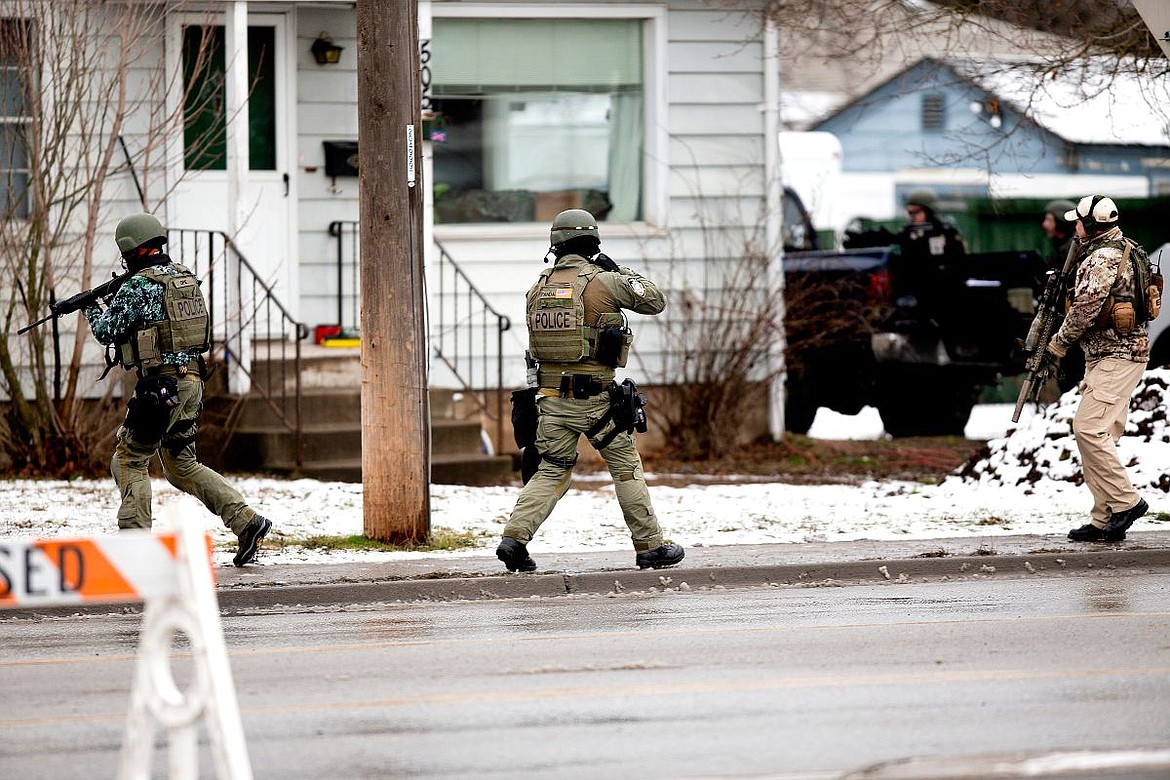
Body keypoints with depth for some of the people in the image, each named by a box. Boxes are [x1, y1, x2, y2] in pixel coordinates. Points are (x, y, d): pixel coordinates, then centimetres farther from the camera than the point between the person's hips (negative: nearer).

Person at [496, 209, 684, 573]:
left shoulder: (538, 288, 6)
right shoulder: (603, 282, -8)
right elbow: (656, 301, 2)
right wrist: (623, 273, 14)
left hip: (552, 396, 4)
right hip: (596, 398, -4)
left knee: (551, 471, 10)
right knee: (627, 468, 10)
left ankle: (514, 536, -6)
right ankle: (650, 547, 15)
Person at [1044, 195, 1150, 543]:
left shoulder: (1104, 257, -15)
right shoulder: (1122, 250, 18)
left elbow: (1086, 307, -19)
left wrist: (1059, 342, -6)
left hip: (1117, 358, -11)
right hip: (1107, 357, 11)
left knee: (1088, 428, -16)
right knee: (1099, 435, 7)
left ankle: (1125, 501, -13)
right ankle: (1104, 520, 6)